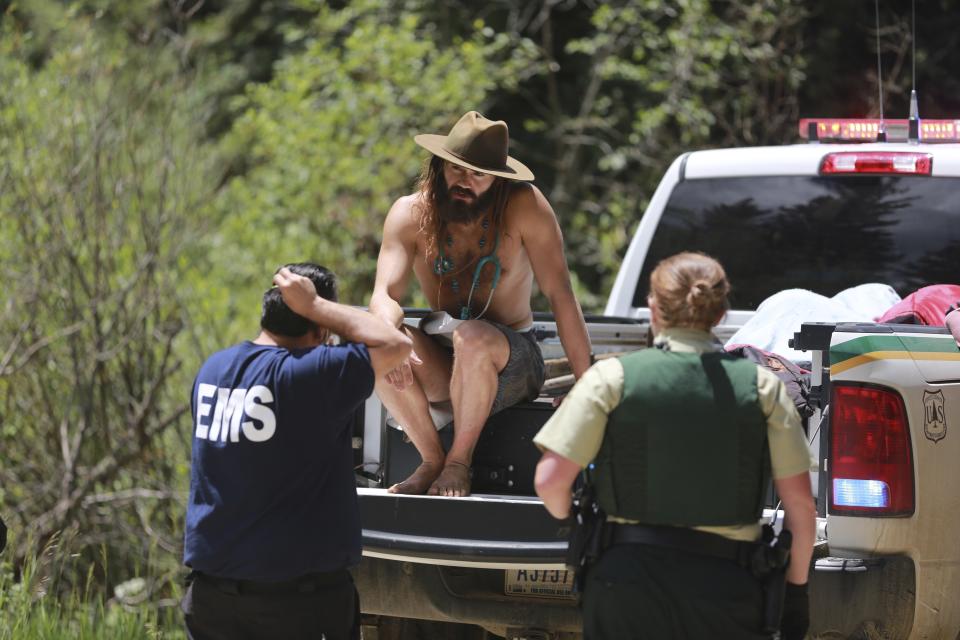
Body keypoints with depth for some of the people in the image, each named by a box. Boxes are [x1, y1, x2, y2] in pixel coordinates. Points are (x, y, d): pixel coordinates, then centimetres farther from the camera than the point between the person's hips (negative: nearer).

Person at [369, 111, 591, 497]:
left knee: (473, 337, -37)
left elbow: (560, 295, -16)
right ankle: (431, 460, -12)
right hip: (442, 367, 2)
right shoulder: (410, 214, -8)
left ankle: (460, 462, -16)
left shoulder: (524, 207, -15)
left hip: (511, 360, -2)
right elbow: (385, 295, -17)